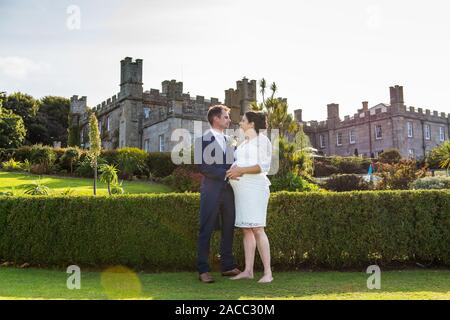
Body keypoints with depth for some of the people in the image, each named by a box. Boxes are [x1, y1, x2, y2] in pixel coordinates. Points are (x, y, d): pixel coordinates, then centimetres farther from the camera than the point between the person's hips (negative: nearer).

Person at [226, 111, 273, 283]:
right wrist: (233, 170, -7)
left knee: (257, 229, -13)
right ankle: (248, 270, 7)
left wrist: (241, 170, -21)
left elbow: (264, 167, -13)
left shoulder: (262, 139, -4)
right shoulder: (244, 143, 21)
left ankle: (268, 272, -9)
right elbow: (237, 164, 16)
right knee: (246, 229, 5)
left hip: (255, 187, -8)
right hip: (241, 189, 8)